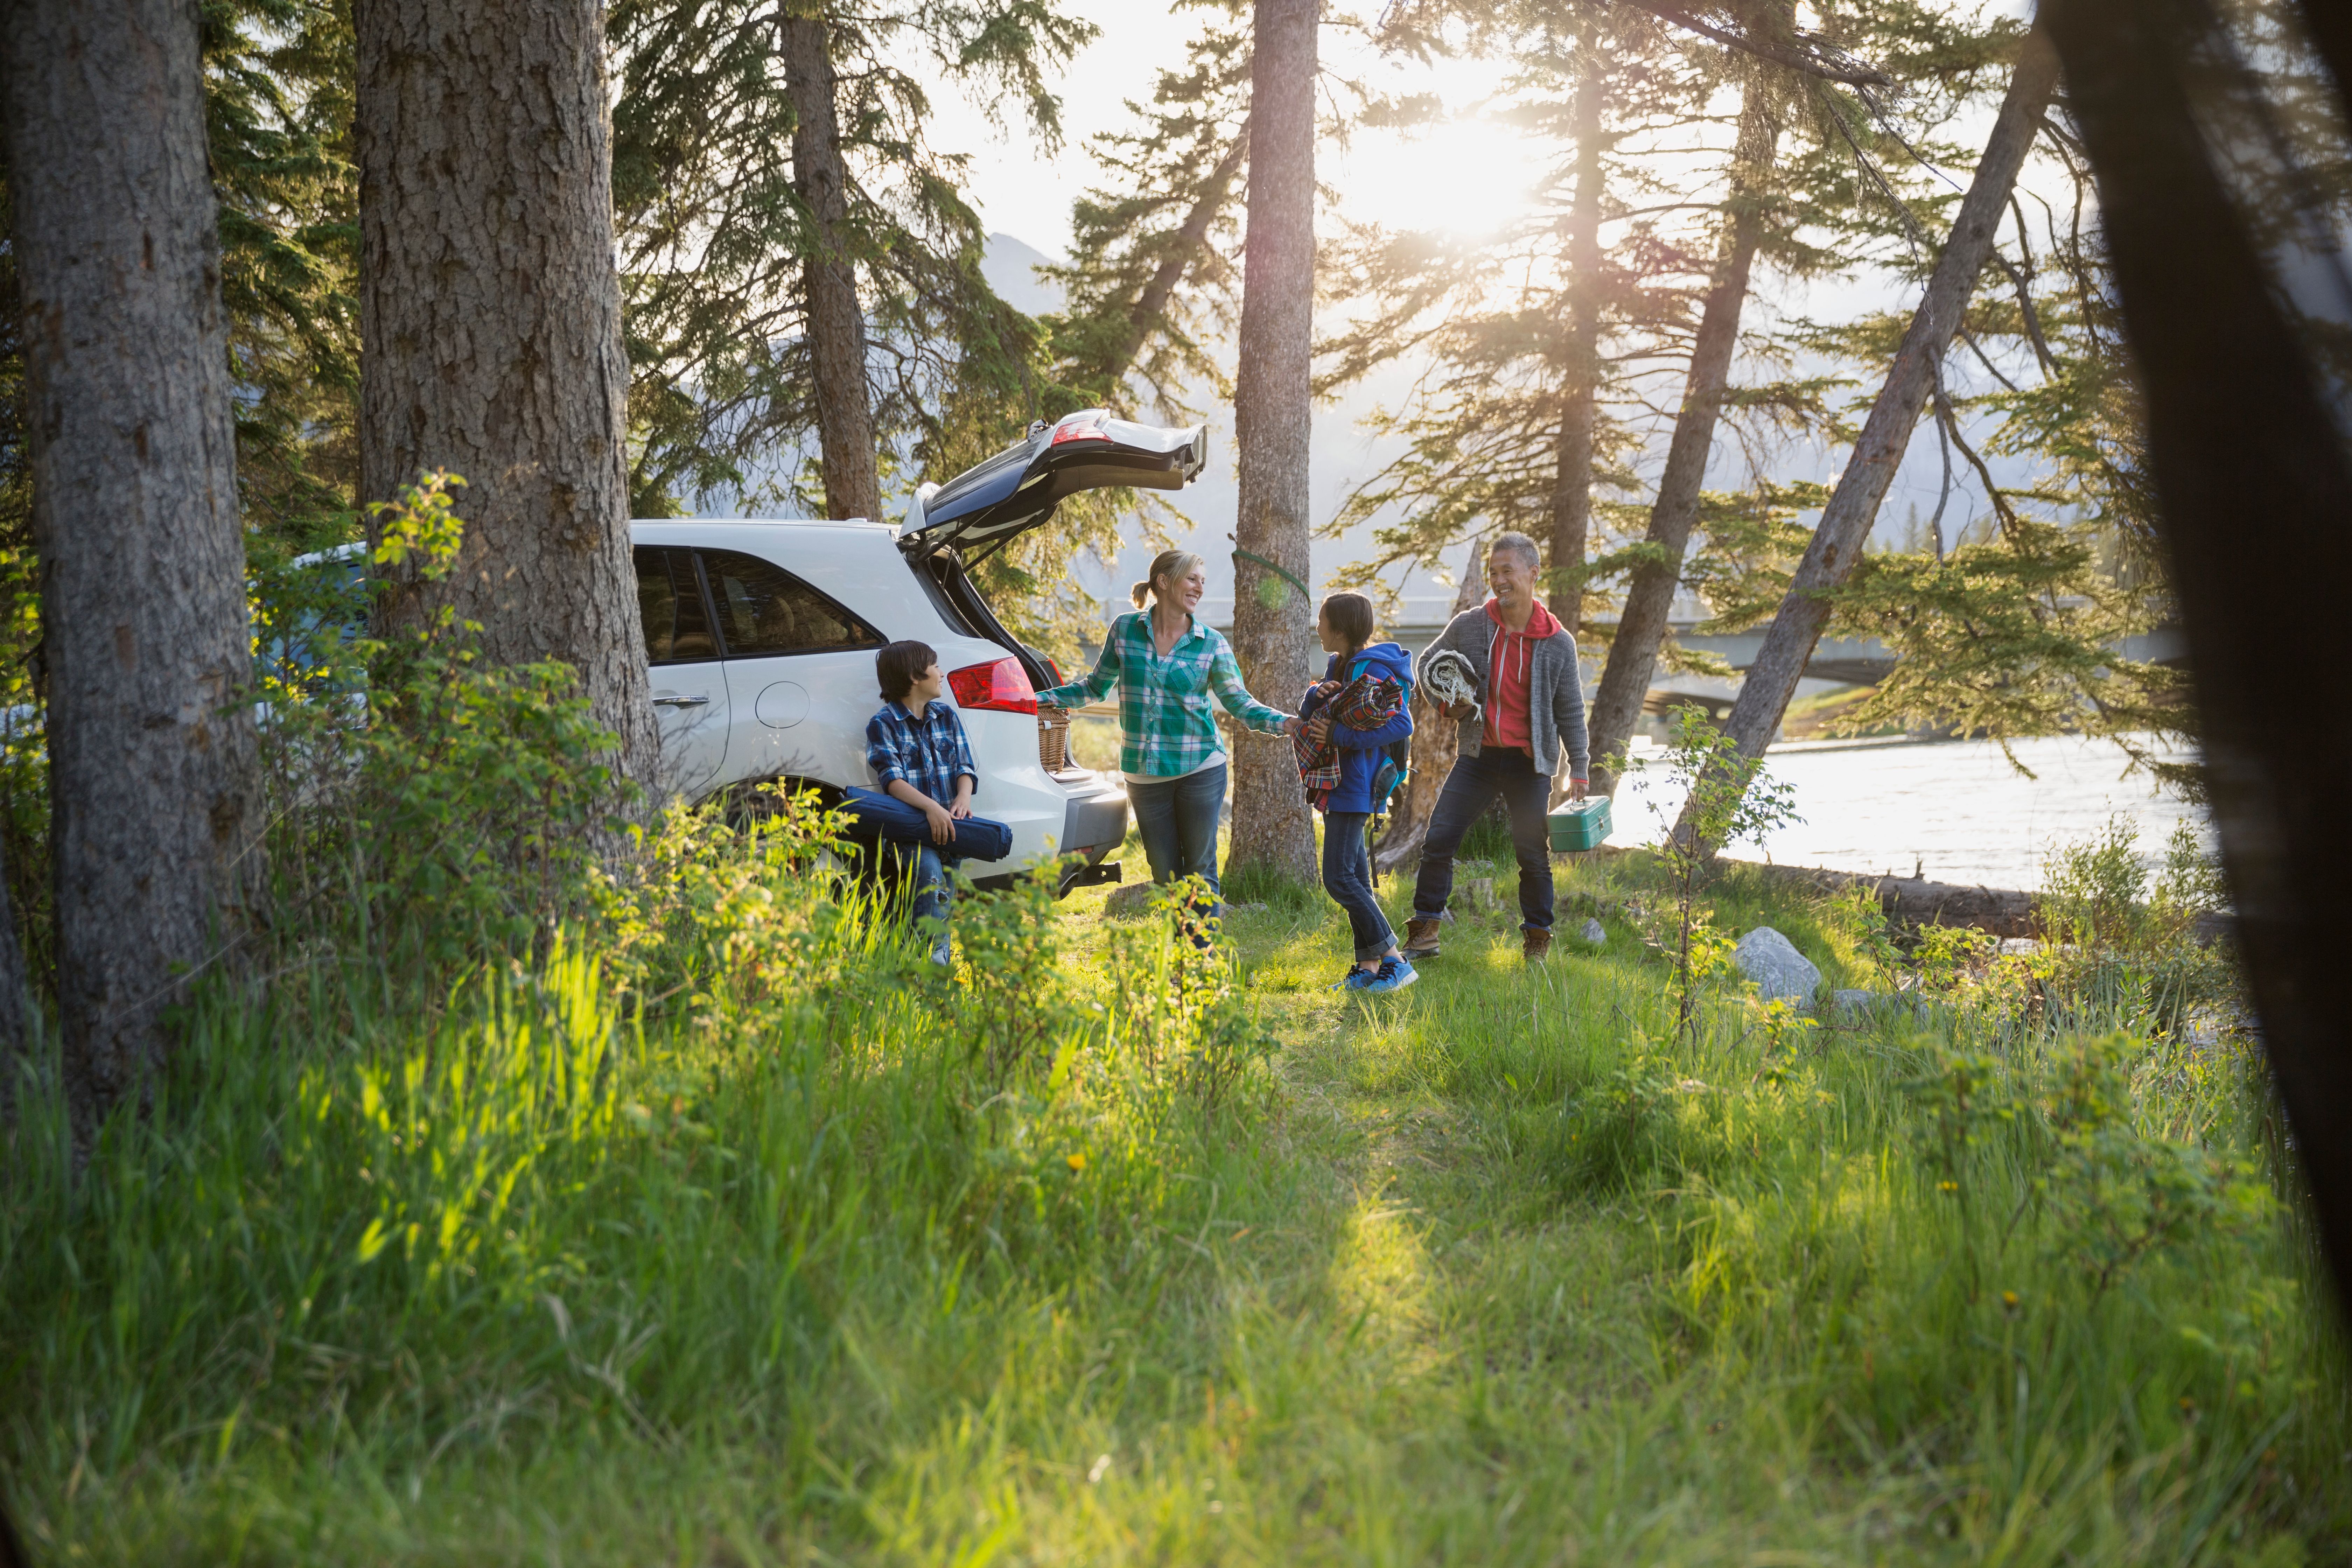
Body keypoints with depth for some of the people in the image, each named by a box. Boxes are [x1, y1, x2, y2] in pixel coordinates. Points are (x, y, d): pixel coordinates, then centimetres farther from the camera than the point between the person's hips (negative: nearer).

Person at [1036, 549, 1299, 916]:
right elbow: (1096, 688, 12)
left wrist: (1282, 723, -18)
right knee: (1165, 876, 6)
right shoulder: (1125, 630, 2)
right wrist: (1042, 699, 5)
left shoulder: (1211, 643, -1)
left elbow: (1238, 700, -1)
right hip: (1144, 774, 2)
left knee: (1201, 872, -1)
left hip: (1200, 770, -1)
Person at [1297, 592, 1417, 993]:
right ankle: (1368, 966, 14)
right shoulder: (1339, 664, 14)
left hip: (1354, 788, -10)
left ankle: (1394, 959, -8)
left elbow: (1403, 725, -24)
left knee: (1339, 878, -12)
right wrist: (1316, 695, -10)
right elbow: (1307, 716, 13)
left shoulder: (1372, 670, -15)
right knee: (1356, 877, 10)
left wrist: (1338, 735, -25)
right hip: (1337, 784, 10)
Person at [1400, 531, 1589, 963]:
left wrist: (1578, 769, 3)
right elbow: (1429, 661, 13)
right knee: (1439, 839, -5)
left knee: (1533, 854, 2)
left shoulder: (1558, 643, -5)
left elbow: (1571, 710, 3)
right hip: (1479, 755, 1)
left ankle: (1537, 943, 17)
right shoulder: (1468, 627, -4)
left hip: (1530, 764, -1)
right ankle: (1424, 933, 4)